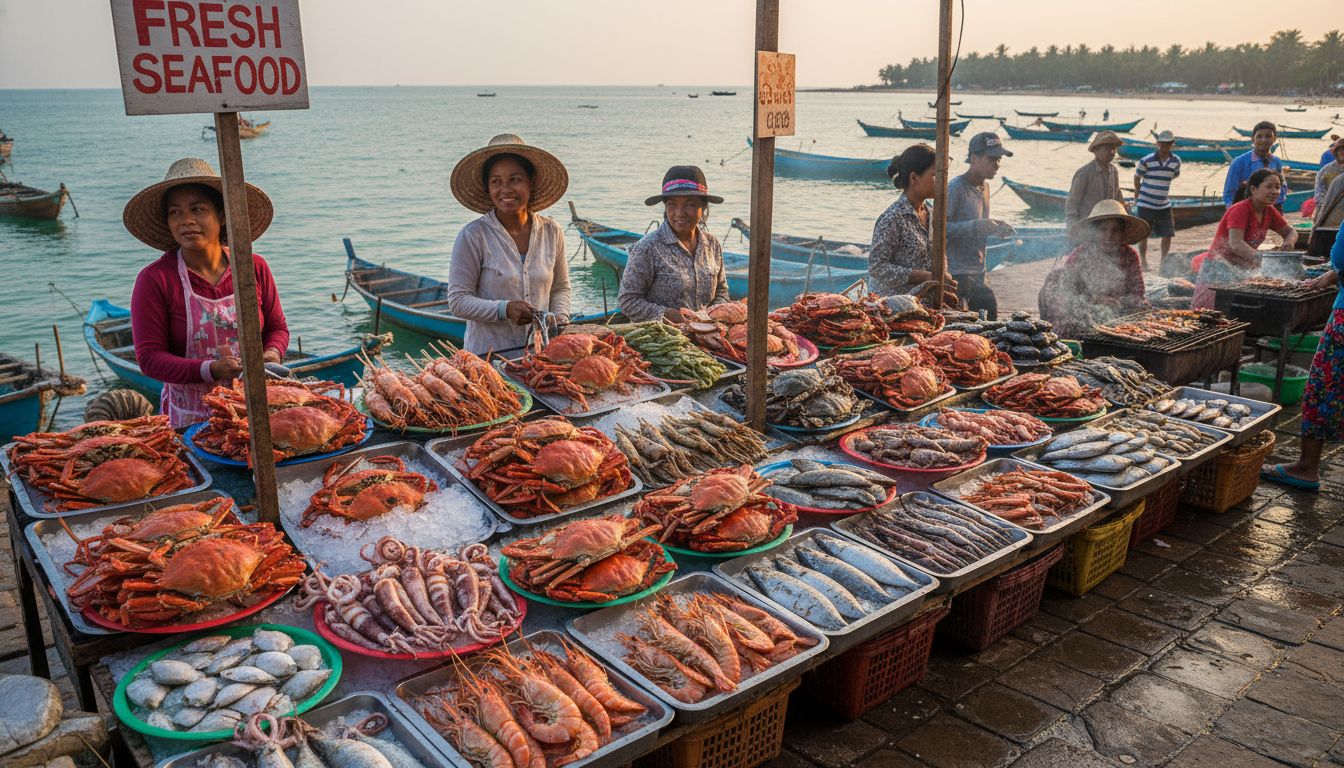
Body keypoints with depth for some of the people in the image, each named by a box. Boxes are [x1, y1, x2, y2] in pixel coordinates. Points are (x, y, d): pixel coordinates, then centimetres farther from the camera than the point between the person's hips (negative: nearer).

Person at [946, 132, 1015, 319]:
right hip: (957, 274, -9)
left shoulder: (984, 186, 15)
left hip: (978, 275, 9)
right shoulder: (955, 188, -13)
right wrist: (976, 226, -30)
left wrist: (996, 229, 8)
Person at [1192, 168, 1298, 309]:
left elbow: (1290, 231, 19)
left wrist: (1288, 242, -7)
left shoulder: (1269, 212, 8)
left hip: (1243, 270, 8)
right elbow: (1235, 243, -30)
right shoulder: (1240, 210, -18)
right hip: (1218, 270, -8)